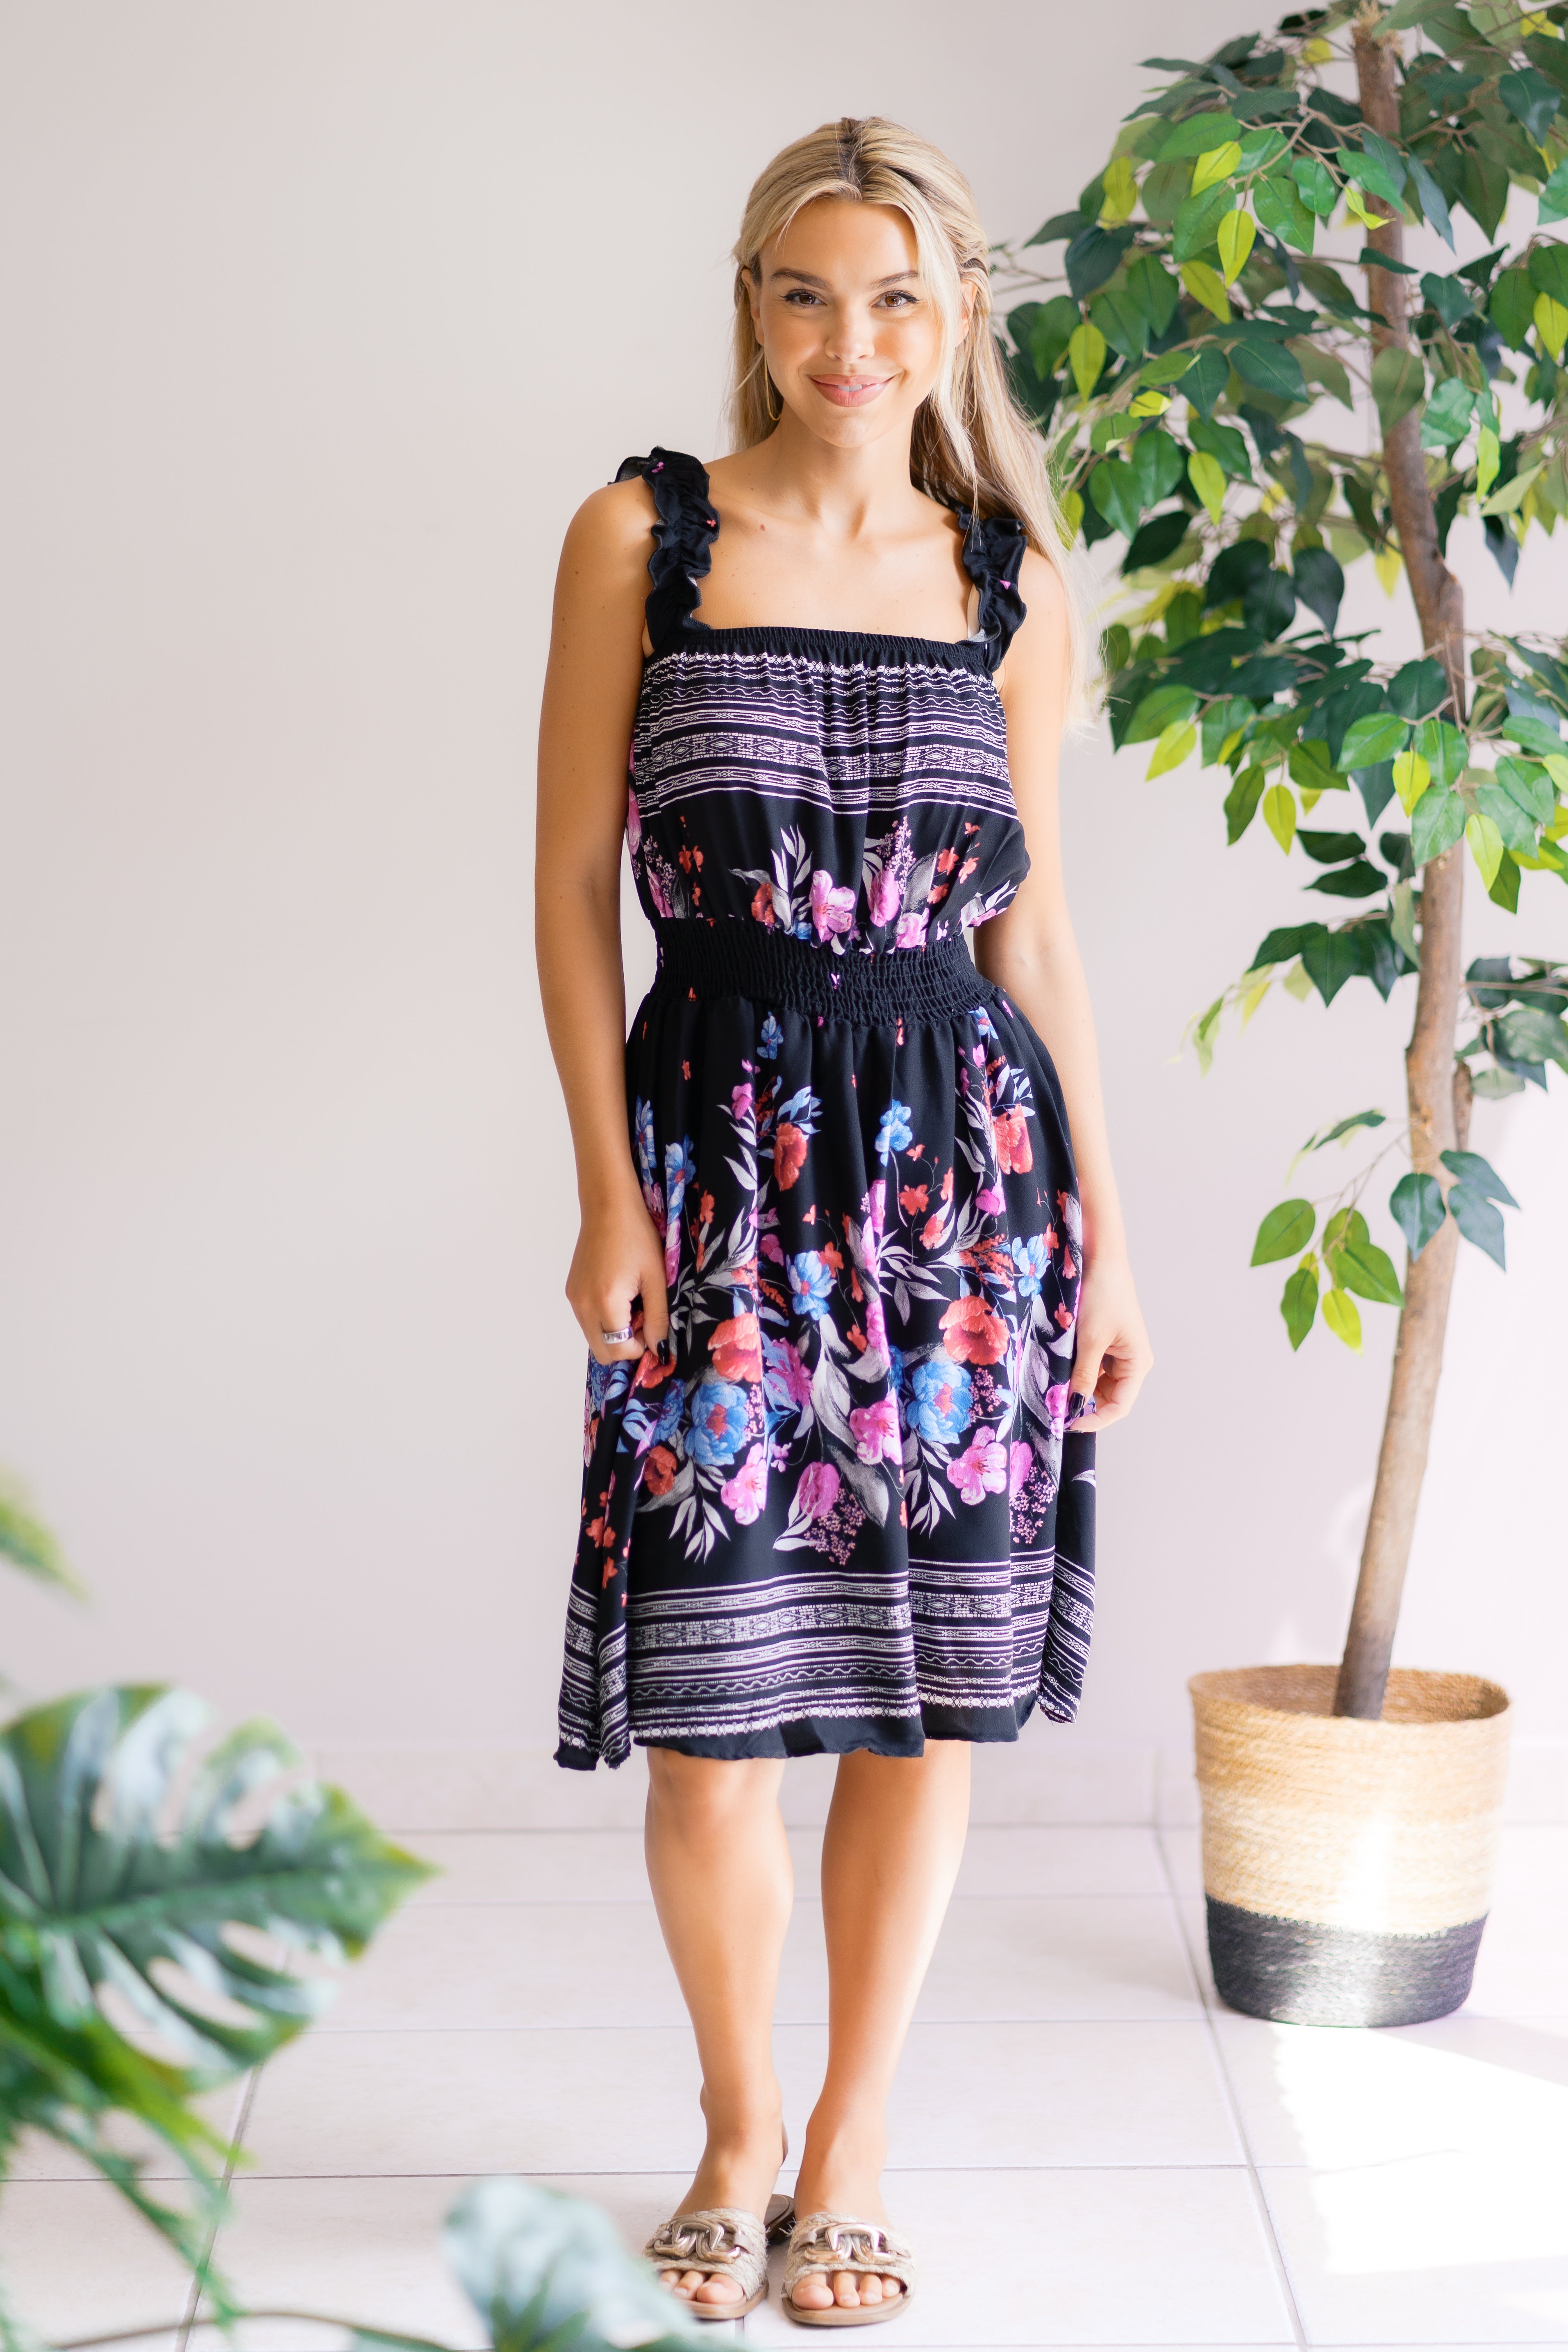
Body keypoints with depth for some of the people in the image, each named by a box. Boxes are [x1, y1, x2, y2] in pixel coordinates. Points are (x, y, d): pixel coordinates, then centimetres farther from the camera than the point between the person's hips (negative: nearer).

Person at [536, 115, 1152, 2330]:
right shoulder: (644, 534, 2)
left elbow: (1034, 917, 10)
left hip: (964, 1163, 2)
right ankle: (737, 2117, 25)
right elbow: (574, 885, 1)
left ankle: (853, 2139, 26)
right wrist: (609, 1191, -7)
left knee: (930, 1692, 6)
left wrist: (1106, 1230, 7)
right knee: (707, 1706, -1)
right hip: (725, 1149, -2)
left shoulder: (1012, 580, 8)